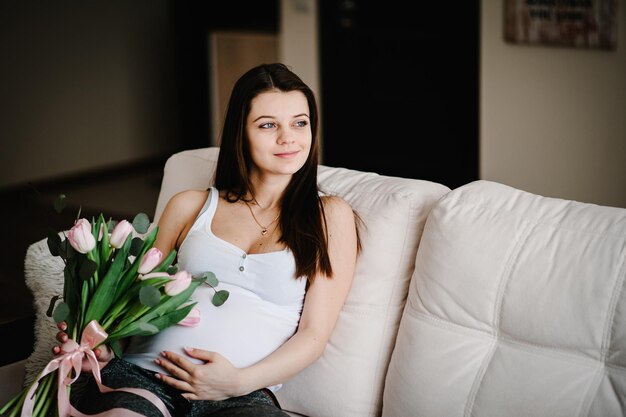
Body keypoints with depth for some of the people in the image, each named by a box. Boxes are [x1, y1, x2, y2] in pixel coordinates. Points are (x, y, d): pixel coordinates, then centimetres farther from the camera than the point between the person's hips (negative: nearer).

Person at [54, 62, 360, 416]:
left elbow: (314, 334, 6)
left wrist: (239, 381, -11)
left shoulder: (329, 215, 13)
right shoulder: (190, 207, 21)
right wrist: (100, 348, 0)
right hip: (141, 373, 0)